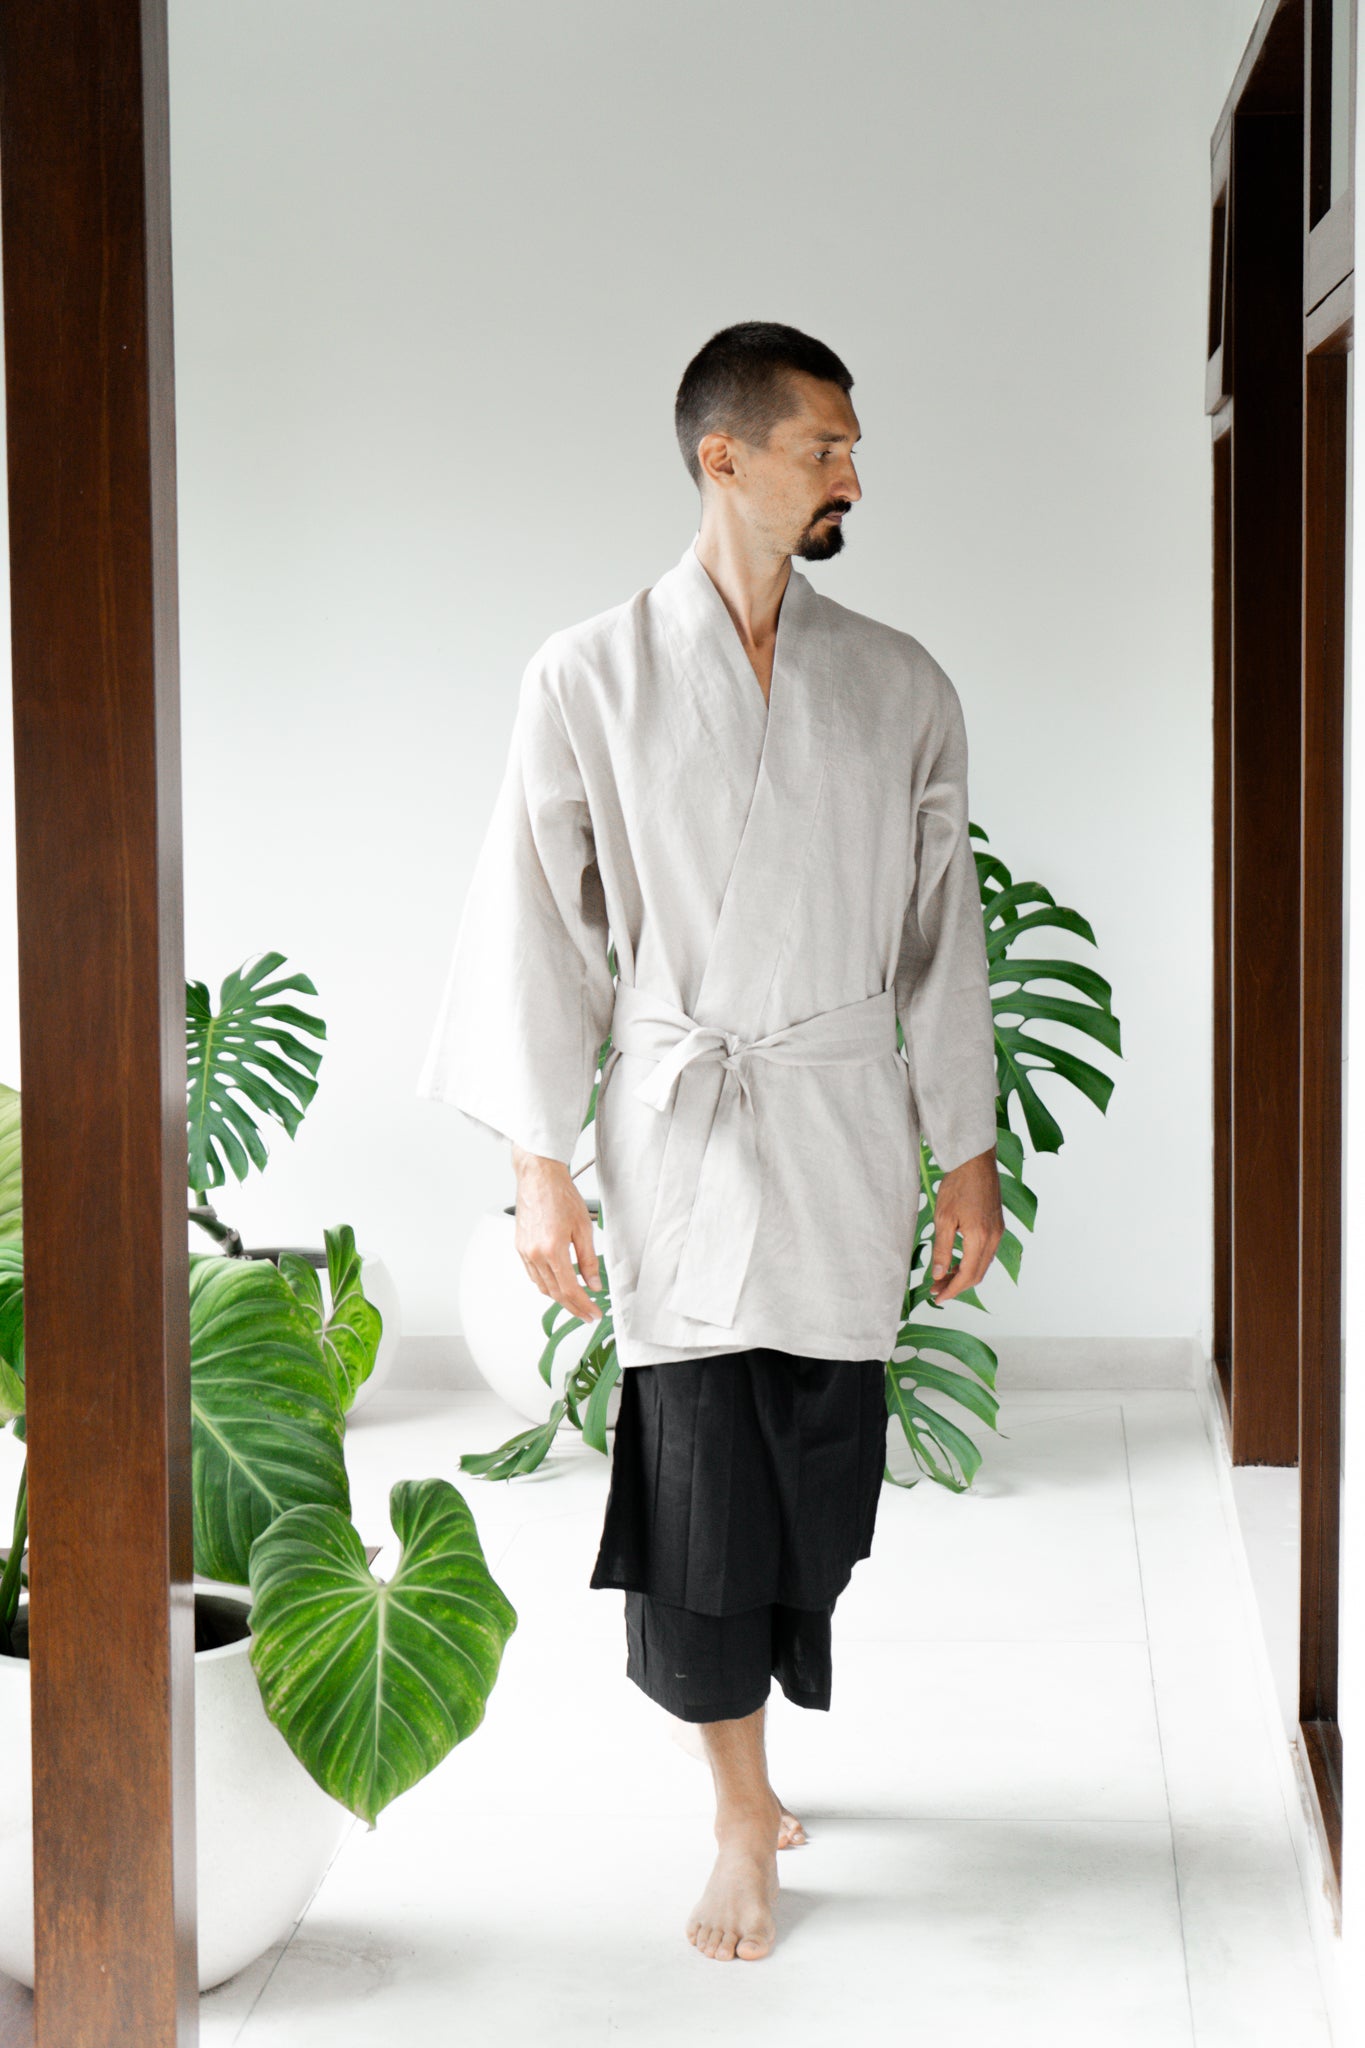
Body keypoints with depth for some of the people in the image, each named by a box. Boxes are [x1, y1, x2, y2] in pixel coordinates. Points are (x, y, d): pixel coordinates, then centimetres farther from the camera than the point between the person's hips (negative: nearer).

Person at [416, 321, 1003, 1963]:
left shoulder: (900, 687, 5)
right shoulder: (590, 677, -2)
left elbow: (942, 931, 10)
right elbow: (536, 927, -1)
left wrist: (968, 1151, 10)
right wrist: (538, 1165, -4)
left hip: (846, 1127, 3)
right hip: (677, 1131, -2)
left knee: (823, 1467, 6)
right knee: (699, 1472, -3)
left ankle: (739, 1741, 30)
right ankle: (742, 1823, 12)